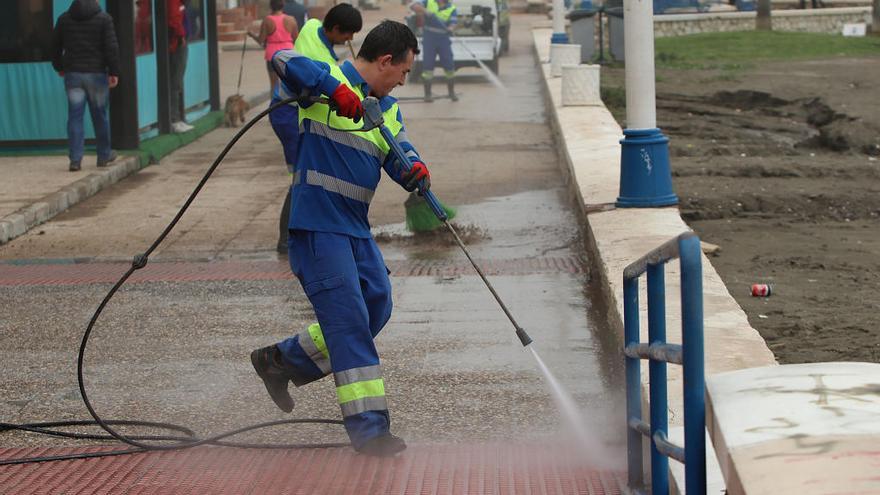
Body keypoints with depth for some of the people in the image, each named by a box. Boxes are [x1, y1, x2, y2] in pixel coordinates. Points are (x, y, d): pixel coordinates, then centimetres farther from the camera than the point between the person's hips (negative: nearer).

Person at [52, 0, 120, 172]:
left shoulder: (64, 18, 5)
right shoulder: (104, 18, -6)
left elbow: (55, 45, 12)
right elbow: (111, 47, -10)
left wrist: (59, 67, 26)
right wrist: (114, 72, -5)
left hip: (73, 74, 2)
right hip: (96, 74, -2)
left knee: (75, 116, 1)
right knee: (99, 115, 11)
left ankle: (75, 159, -6)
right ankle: (104, 155, 21)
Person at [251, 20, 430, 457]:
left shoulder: (389, 110, 16)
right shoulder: (328, 80, -9)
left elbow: (399, 156, 6)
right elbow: (283, 60, -26)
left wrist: (415, 171, -19)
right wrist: (334, 88, -40)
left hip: (356, 228, 9)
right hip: (317, 225, -9)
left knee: (376, 309, 13)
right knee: (349, 320, -11)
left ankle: (280, 360, 26)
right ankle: (369, 429, -10)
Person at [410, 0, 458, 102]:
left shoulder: (452, 9, 0)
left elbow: (453, 25, -12)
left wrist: (450, 29, -36)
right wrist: (425, 11, -28)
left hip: (443, 40, 1)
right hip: (429, 39, -1)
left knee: (449, 66, -1)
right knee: (428, 66, -6)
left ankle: (452, 92, 16)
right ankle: (427, 94, 3)